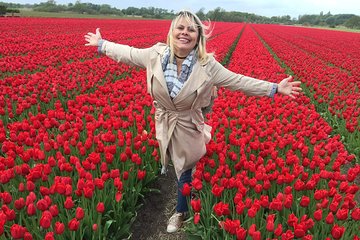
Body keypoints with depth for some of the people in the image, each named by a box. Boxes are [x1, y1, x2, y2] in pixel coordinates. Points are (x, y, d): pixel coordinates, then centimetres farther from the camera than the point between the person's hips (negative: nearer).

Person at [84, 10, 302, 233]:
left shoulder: (207, 65, -19)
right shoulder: (156, 54, -12)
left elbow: (238, 81, -13)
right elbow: (129, 53, 4)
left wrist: (274, 88, -14)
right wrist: (102, 44, 13)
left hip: (189, 127, -2)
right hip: (165, 124, 2)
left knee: (185, 172, 15)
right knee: (179, 167, 21)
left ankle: (181, 211, 40)